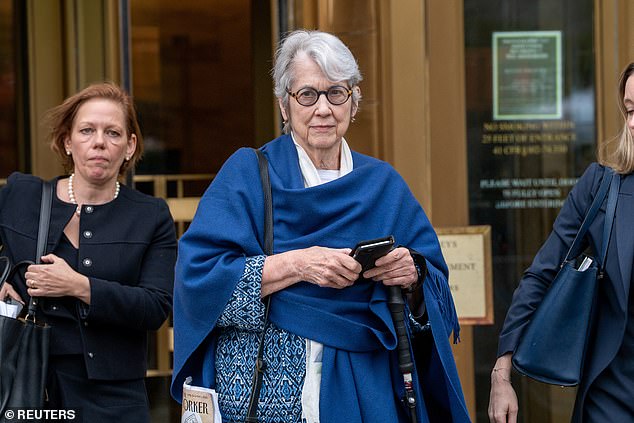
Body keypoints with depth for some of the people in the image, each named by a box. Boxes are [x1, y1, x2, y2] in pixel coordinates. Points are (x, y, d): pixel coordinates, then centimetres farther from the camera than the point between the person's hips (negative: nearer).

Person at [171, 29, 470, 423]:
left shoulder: (384, 184, 9)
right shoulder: (247, 173, -1)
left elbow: (437, 287, 5)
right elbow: (197, 276, -12)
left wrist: (414, 275, -17)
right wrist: (295, 265, -22)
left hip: (365, 390, 3)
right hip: (263, 387, -2)